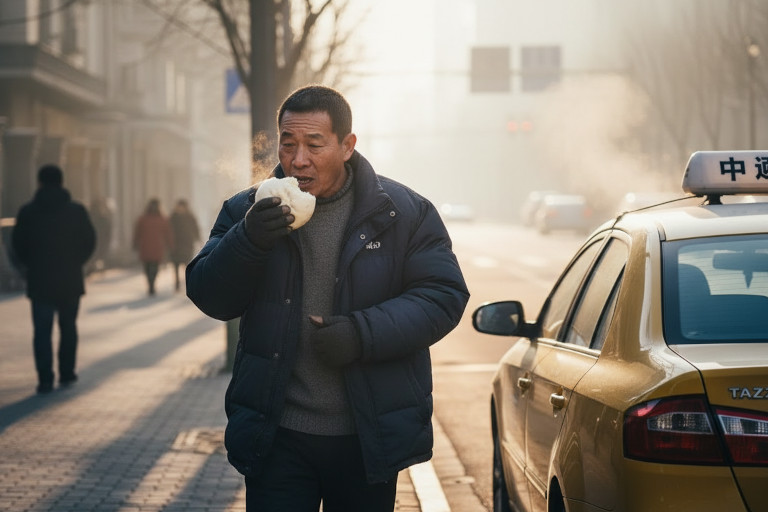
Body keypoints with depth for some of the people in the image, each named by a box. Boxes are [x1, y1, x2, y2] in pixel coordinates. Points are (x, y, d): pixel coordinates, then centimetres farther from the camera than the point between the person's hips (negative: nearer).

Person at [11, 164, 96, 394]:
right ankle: (67, 374, 18)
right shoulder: (77, 211, -2)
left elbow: (18, 244, -2)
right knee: (68, 327, 16)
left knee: (42, 331, 1)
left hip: (39, 280, -1)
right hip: (70, 280, 1)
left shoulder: (27, 211, -4)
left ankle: (45, 379, -7)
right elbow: (89, 241, -1)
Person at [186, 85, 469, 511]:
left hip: (368, 439, 0)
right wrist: (249, 241, -23)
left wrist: (363, 333, -19)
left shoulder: (404, 213, -1)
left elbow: (443, 296, -5)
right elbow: (210, 298, -3)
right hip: (276, 436, 0)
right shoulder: (247, 212, 3)